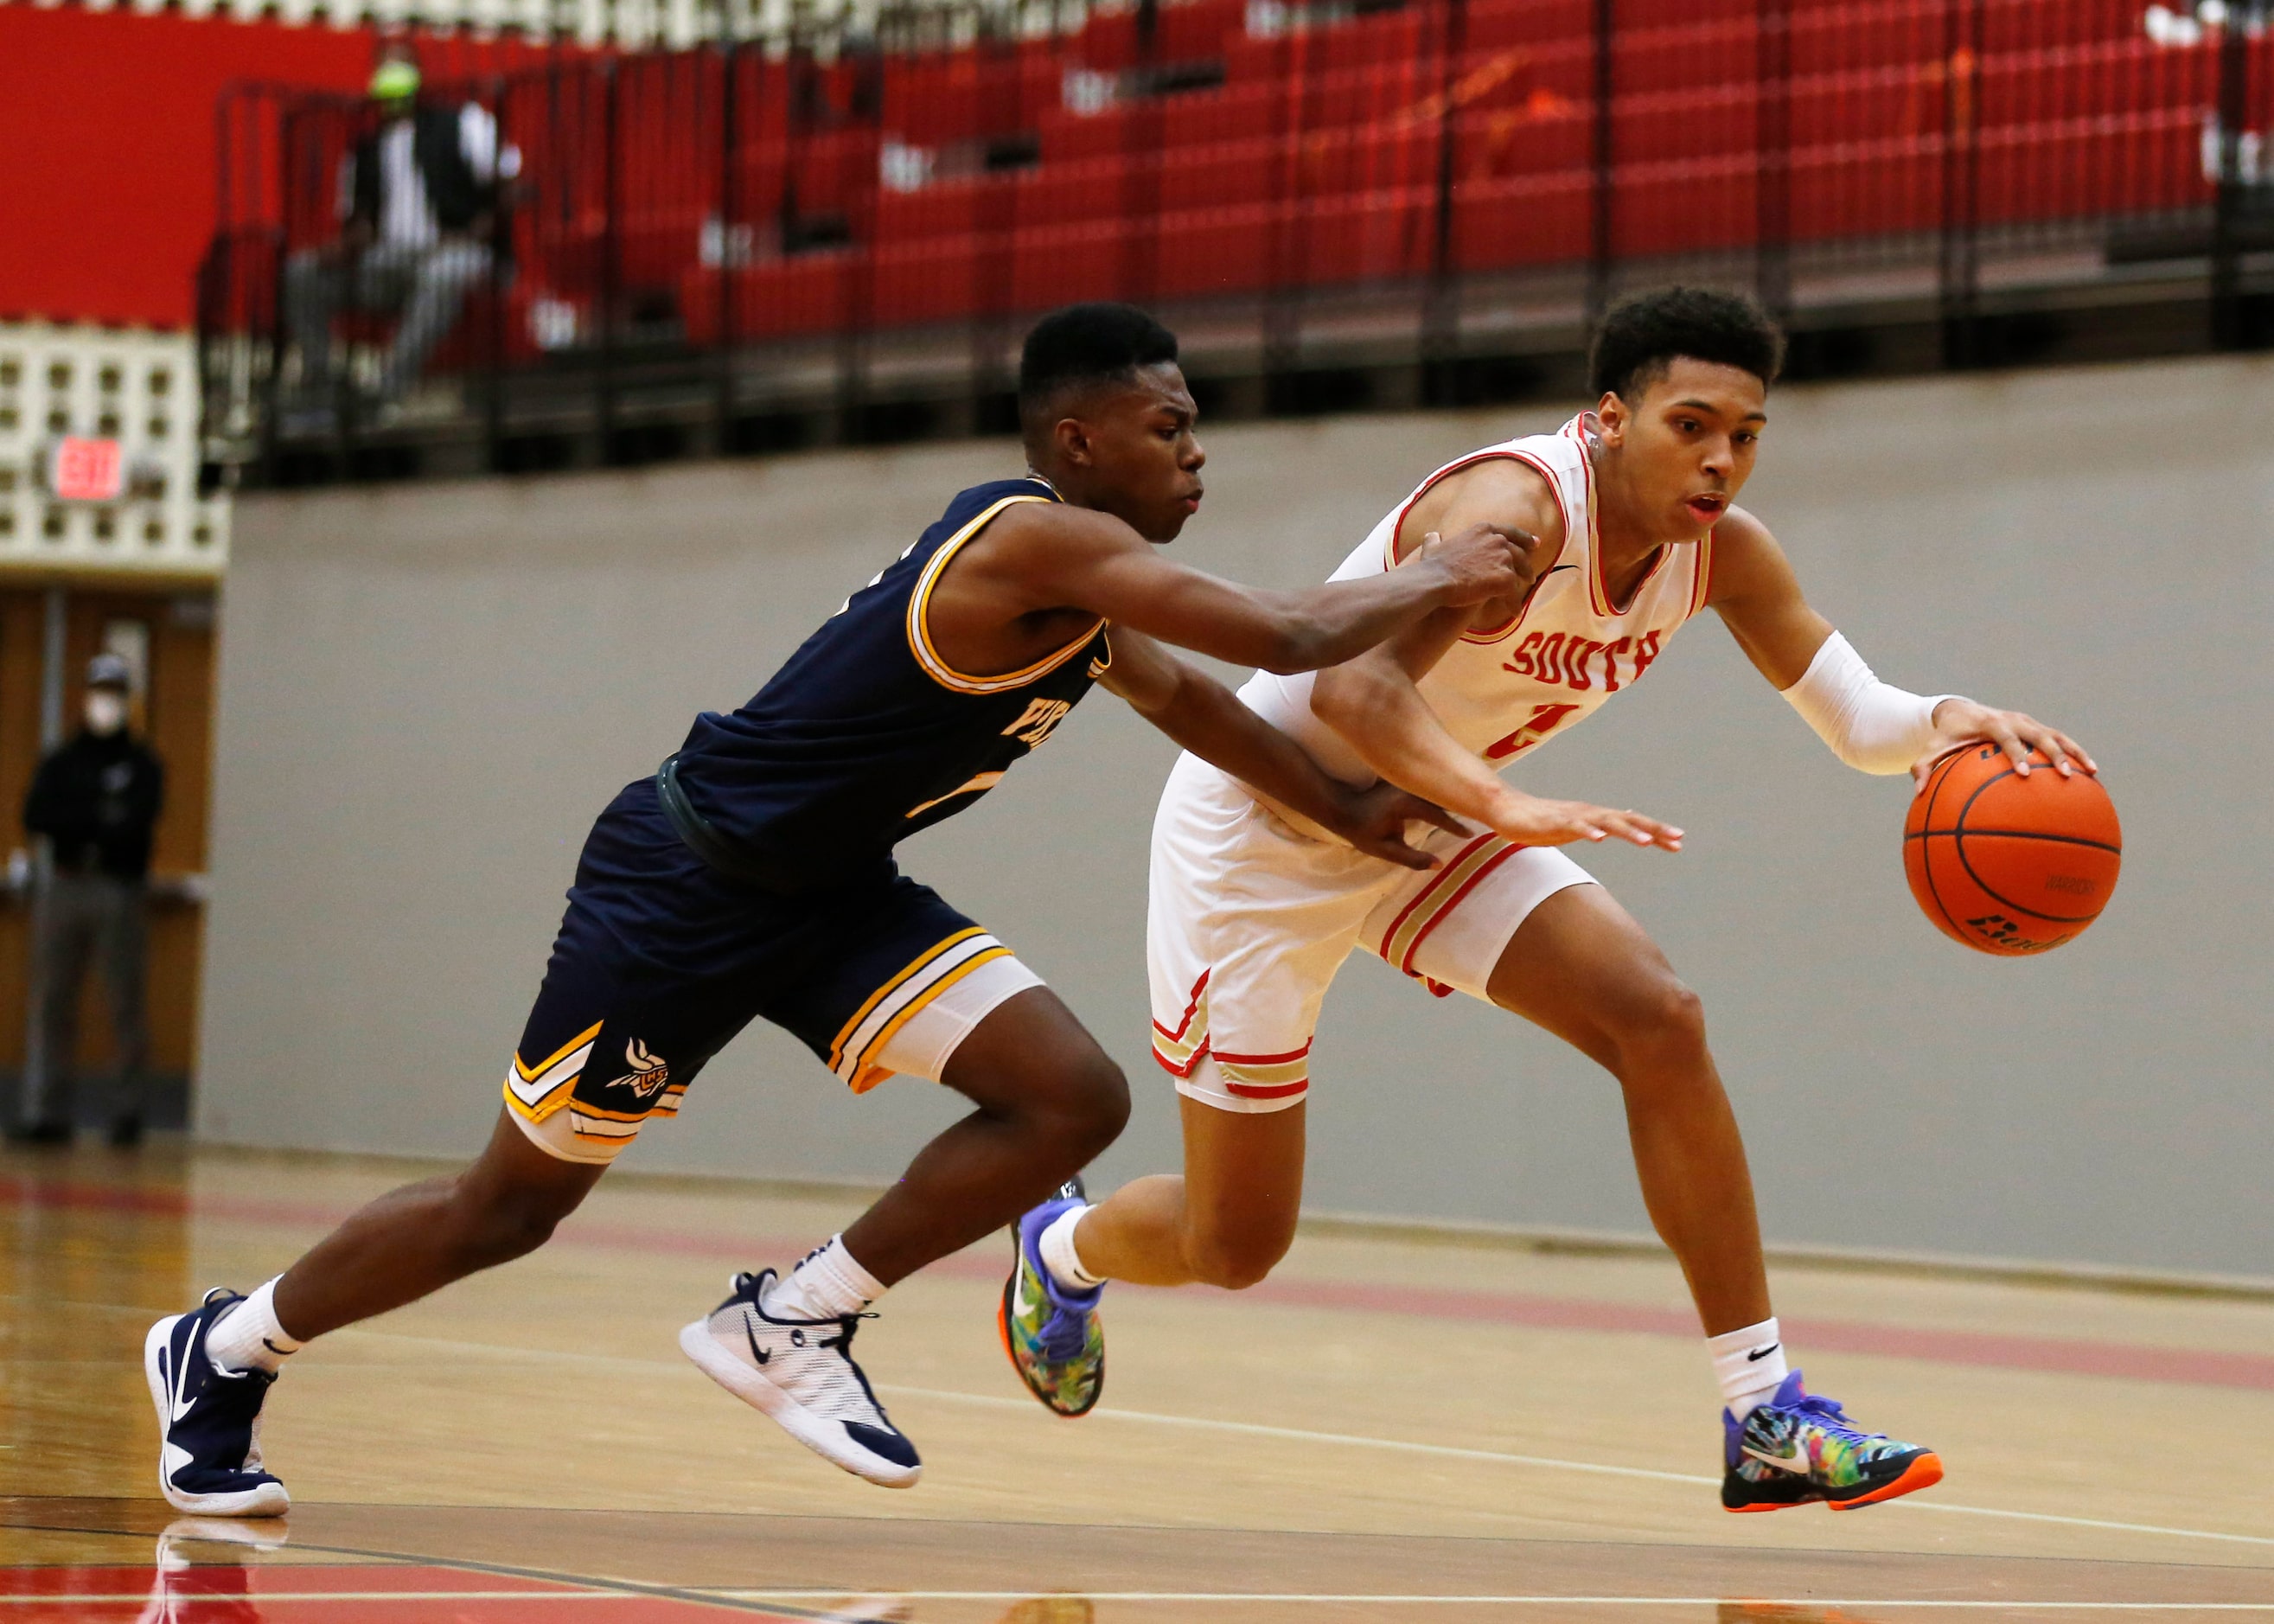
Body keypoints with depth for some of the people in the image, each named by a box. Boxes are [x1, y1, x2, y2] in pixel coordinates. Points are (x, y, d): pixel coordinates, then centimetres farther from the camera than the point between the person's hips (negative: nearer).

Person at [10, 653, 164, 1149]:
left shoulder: (142, 764, 5)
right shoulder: (62, 761, 13)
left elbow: (139, 820, -10)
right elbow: (35, 815, -1)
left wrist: (75, 822, -9)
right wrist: (100, 818, -10)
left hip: (120, 890, -3)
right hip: (65, 886, 3)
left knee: (126, 1004, -4)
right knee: (52, 1001, -1)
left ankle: (127, 1109, 0)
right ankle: (46, 1112, 0)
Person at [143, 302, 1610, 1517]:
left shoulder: (1085, 589, 5)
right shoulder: (1040, 540, -25)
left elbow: (1184, 695, 25)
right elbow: (1286, 638, -28)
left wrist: (1351, 818, 22)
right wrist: (1432, 583, -12)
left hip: (830, 890, 9)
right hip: (686, 887, -9)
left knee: (1073, 1099, -7)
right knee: (515, 1201, 4)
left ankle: (792, 1326, 6)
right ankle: (225, 1349, 26)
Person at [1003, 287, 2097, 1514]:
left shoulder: (1723, 550, -10)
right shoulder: (1519, 507, -33)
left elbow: (1858, 722, -7)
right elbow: (1350, 687, -46)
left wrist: (1942, 724, -31)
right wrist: (1510, 808, -61)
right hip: (1264, 826, -6)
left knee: (1658, 1022, -18)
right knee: (1234, 1246, 2)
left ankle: (1766, 1424, -13)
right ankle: (1060, 1251, 40)